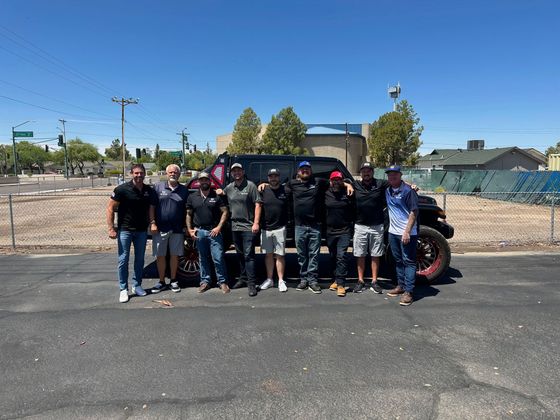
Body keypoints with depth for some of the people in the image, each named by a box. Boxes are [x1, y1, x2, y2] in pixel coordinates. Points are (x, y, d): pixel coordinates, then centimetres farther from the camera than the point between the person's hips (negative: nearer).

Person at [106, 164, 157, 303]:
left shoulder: (149, 191, 2)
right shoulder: (122, 189, -10)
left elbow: (151, 209, 11)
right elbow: (110, 208, -8)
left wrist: (152, 223, -3)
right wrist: (111, 229, -13)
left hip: (142, 231, 4)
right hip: (124, 230, -4)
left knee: (140, 259, 11)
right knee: (123, 260, 0)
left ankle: (137, 286, 24)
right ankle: (123, 289, 10)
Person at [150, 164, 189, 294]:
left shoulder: (184, 190, 7)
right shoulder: (158, 187, 3)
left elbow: (187, 210, 9)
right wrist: (152, 223, -6)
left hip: (177, 229, 1)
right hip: (160, 229, -1)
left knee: (174, 255, 9)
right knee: (160, 256, 7)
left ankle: (173, 281, 23)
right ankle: (161, 282, 21)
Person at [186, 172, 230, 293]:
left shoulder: (217, 196, 2)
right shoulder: (192, 197, 9)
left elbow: (224, 212, 1)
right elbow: (188, 214, 13)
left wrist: (219, 227, -8)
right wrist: (189, 229, 2)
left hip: (214, 231, -2)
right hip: (199, 232, 3)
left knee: (218, 258, -3)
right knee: (203, 259, 11)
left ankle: (222, 282, 9)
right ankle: (205, 281, 22)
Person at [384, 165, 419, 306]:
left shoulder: (408, 190, -11)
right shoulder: (387, 191, 10)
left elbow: (414, 212, -15)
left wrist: (407, 231, -20)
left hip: (407, 233, -7)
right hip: (393, 231, 7)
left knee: (409, 261, -3)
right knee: (398, 261, 16)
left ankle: (408, 292, -1)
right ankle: (400, 286, 29)